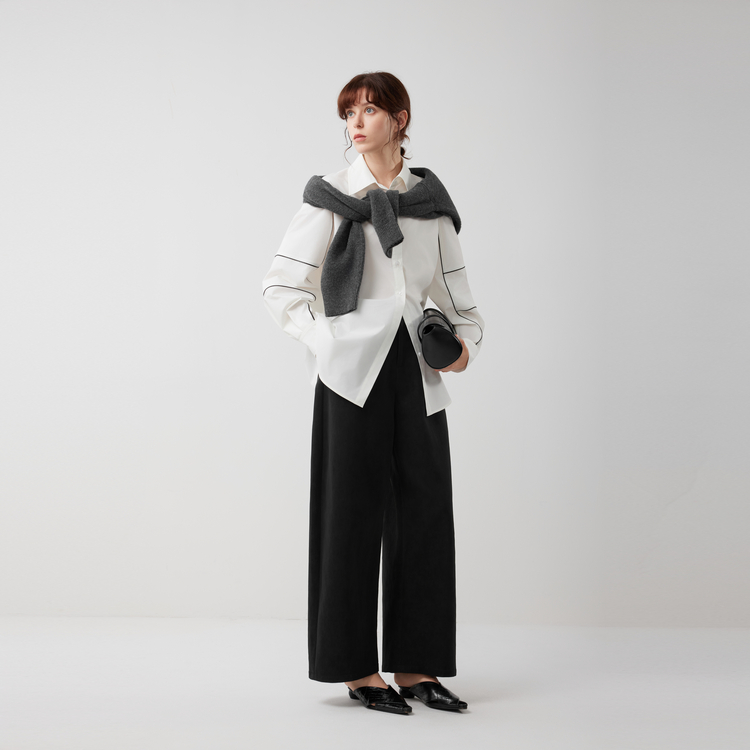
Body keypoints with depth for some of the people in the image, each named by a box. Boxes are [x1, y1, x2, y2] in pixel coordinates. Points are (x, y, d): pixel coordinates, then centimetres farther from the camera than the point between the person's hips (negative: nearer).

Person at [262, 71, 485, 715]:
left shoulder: (430, 201, 11)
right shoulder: (332, 197, 1)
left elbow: (455, 294, 17)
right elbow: (282, 288, 0)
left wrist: (467, 342, 0)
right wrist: (330, 344, -9)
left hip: (416, 372, 4)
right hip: (355, 373, -4)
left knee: (424, 510, 6)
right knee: (354, 511, 0)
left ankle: (415, 664, 17)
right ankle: (357, 667, 10)